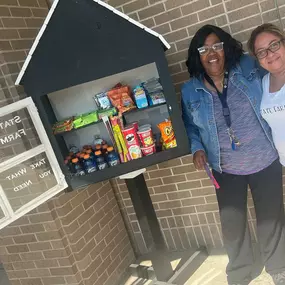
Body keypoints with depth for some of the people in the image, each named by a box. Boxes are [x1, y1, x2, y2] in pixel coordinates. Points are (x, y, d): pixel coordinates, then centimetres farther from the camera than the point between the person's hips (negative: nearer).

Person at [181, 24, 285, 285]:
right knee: (232, 224, 14)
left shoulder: (248, 67, -7)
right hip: (226, 170, 1)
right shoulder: (190, 91, -5)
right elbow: (190, 126, 4)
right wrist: (197, 148, -11)